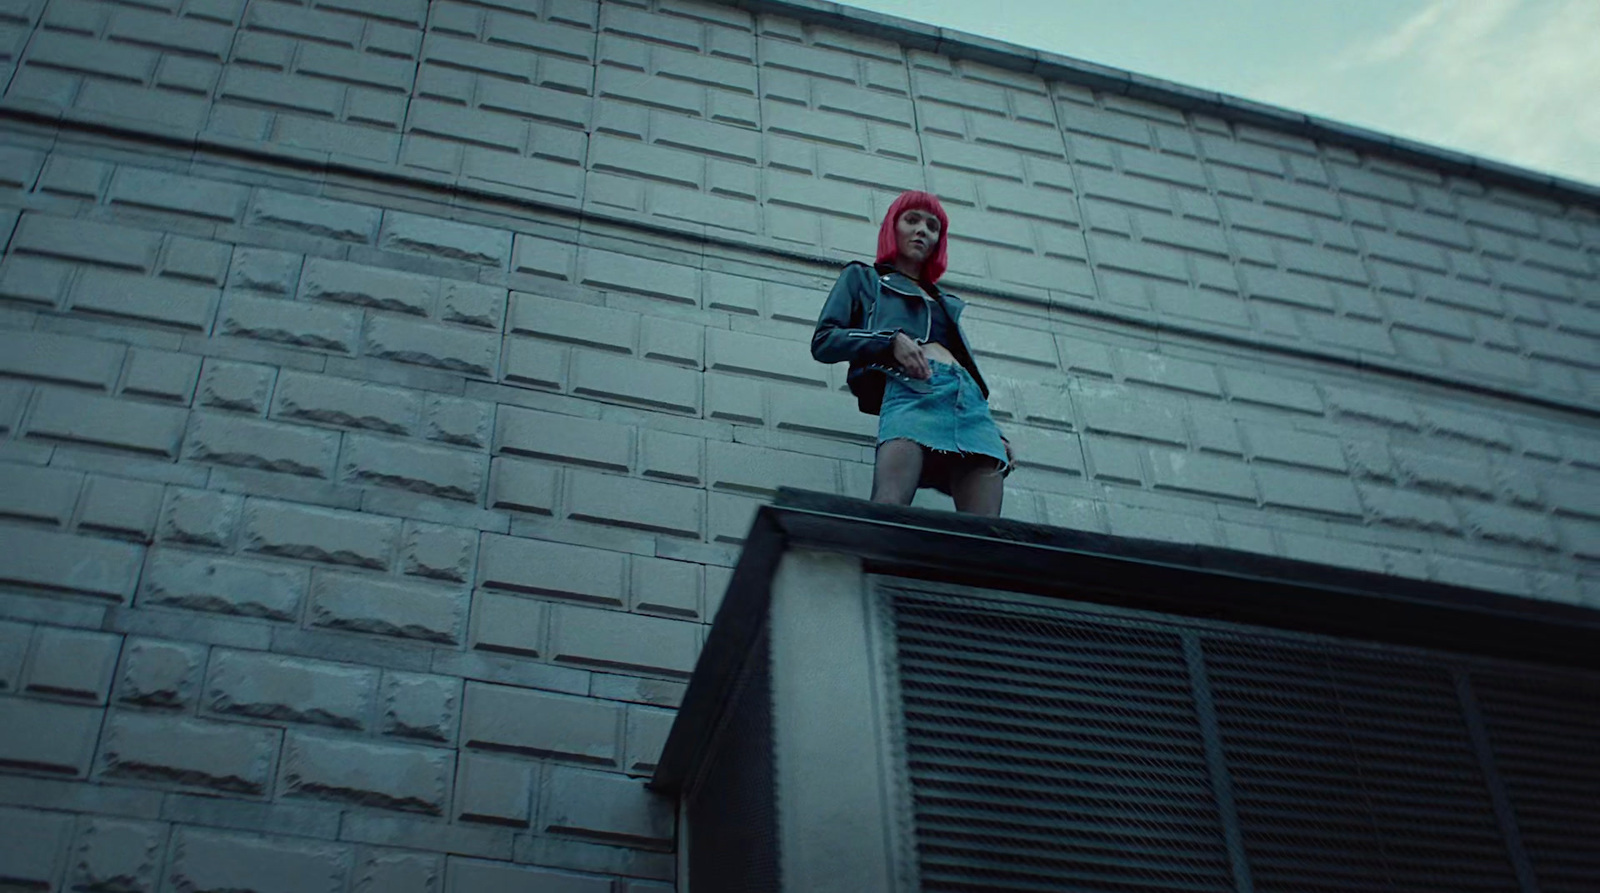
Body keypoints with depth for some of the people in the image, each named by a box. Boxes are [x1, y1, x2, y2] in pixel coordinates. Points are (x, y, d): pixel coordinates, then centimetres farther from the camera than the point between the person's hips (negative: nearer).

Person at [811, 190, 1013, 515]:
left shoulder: (945, 302, 39)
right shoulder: (863, 277, 26)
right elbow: (823, 342, 12)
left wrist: (995, 434, 17)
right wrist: (892, 340, -5)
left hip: (971, 401, 5)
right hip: (908, 390, -5)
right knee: (888, 510, -33)